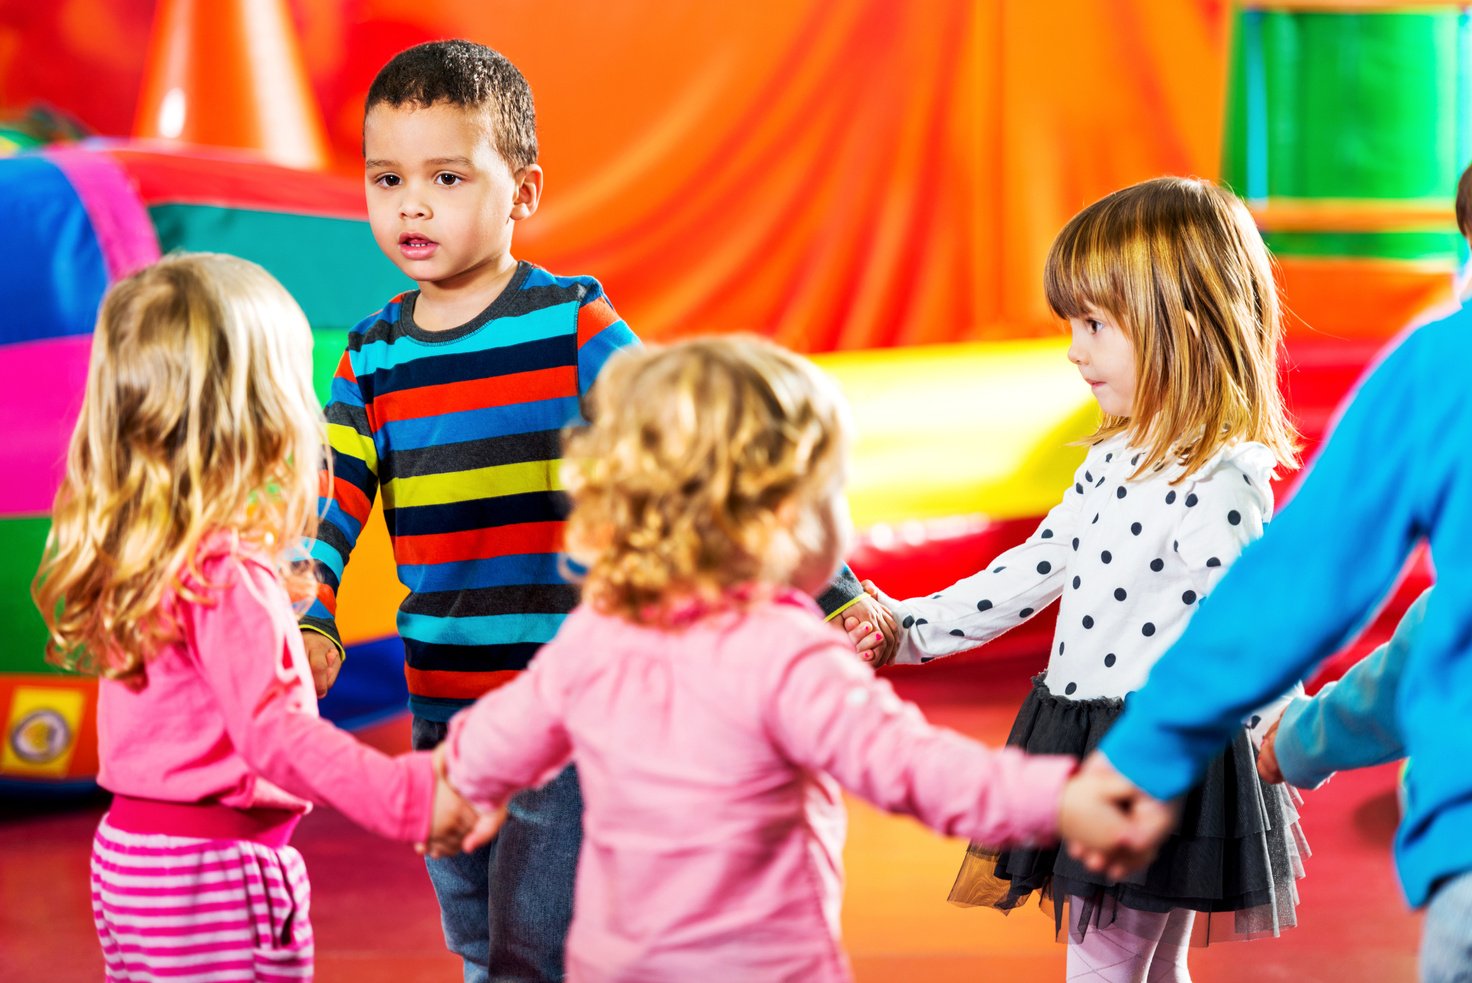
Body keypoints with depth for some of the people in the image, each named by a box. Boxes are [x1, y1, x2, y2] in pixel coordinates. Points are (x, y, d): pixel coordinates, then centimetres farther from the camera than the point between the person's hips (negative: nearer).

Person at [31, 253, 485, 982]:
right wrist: (410, 796, -29)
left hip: (127, 847, 9)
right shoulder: (227, 573, -21)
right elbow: (271, 730, -25)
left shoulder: (129, 552, 6)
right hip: (217, 866, -9)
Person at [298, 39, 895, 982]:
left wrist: (831, 590, -12)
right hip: (442, 708, 5)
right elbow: (331, 504, 1)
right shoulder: (372, 356, 7)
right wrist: (311, 623, -19)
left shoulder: (574, 326, -7)